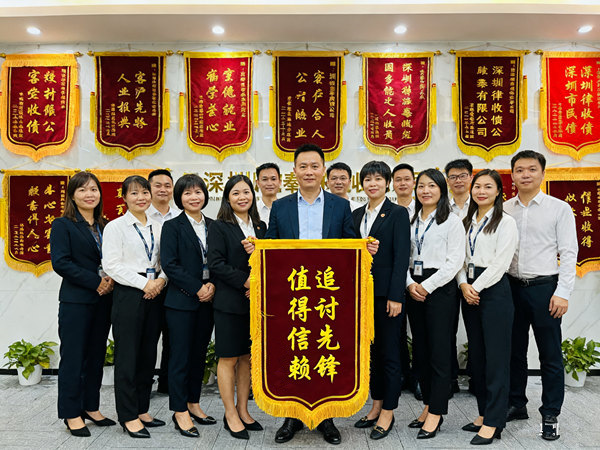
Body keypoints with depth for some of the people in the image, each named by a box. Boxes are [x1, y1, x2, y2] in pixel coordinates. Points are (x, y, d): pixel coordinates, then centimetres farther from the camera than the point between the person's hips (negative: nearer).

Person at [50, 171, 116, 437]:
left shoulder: (104, 226, 12)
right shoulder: (63, 225, -4)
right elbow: (60, 263, -14)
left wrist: (111, 281, -8)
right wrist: (95, 282, -16)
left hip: (102, 301, 5)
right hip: (76, 301, -5)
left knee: (96, 355, 12)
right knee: (73, 357, 2)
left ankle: (91, 407, 25)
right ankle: (72, 414, 16)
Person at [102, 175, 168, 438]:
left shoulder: (157, 227, 12)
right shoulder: (116, 227, -3)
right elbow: (112, 265, -11)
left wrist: (160, 280, -6)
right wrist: (144, 283, -14)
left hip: (154, 295, 5)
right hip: (128, 295, -5)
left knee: (148, 354, 11)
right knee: (127, 356, 0)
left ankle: (142, 410, 24)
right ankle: (128, 417, 13)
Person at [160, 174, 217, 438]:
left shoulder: (213, 226, 10)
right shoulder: (172, 227, -3)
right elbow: (169, 264, -11)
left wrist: (212, 285, -8)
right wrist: (197, 288, -15)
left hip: (207, 300, 5)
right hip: (181, 300, -5)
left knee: (199, 353, 13)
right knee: (180, 356, 2)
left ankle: (193, 403, 28)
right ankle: (180, 412, 14)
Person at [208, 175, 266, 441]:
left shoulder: (260, 227, 12)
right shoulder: (219, 227, -4)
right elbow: (216, 264, -12)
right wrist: (245, 281, -18)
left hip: (255, 302, 5)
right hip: (230, 302, -5)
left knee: (248, 358, 12)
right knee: (228, 358, 4)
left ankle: (243, 411, 26)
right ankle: (230, 415, 18)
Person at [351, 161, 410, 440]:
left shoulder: (398, 213, -5)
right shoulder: (356, 215, 12)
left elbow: (401, 257, -11)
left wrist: (395, 296, -16)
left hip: (387, 293, -6)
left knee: (389, 352, 3)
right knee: (371, 351, 14)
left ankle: (388, 412, 17)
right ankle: (376, 406, 28)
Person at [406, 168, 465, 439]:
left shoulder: (452, 221, -2)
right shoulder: (411, 221, 13)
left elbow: (455, 261, -9)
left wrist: (427, 286, -13)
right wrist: (410, 284, -5)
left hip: (440, 288, -5)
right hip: (414, 289, 6)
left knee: (439, 350, -2)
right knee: (420, 349, 10)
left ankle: (436, 413, 8)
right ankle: (428, 405, 23)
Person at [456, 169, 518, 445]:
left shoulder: (506, 222, -4)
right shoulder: (467, 222, 14)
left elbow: (499, 264, -12)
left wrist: (477, 288, -13)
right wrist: (464, 285, -5)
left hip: (494, 290, -6)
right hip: (469, 290, 6)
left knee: (496, 356, -2)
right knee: (476, 354, 11)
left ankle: (493, 422, 7)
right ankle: (484, 413, 24)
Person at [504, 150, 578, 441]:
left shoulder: (559, 208, -1)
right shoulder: (504, 210, 7)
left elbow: (568, 253, -4)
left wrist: (562, 293, -11)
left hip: (544, 287, -3)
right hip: (511, 287, 3)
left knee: (550, 355, 5)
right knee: (514, 351, 13)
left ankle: (550, 416, 18)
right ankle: (516, 405, 29)